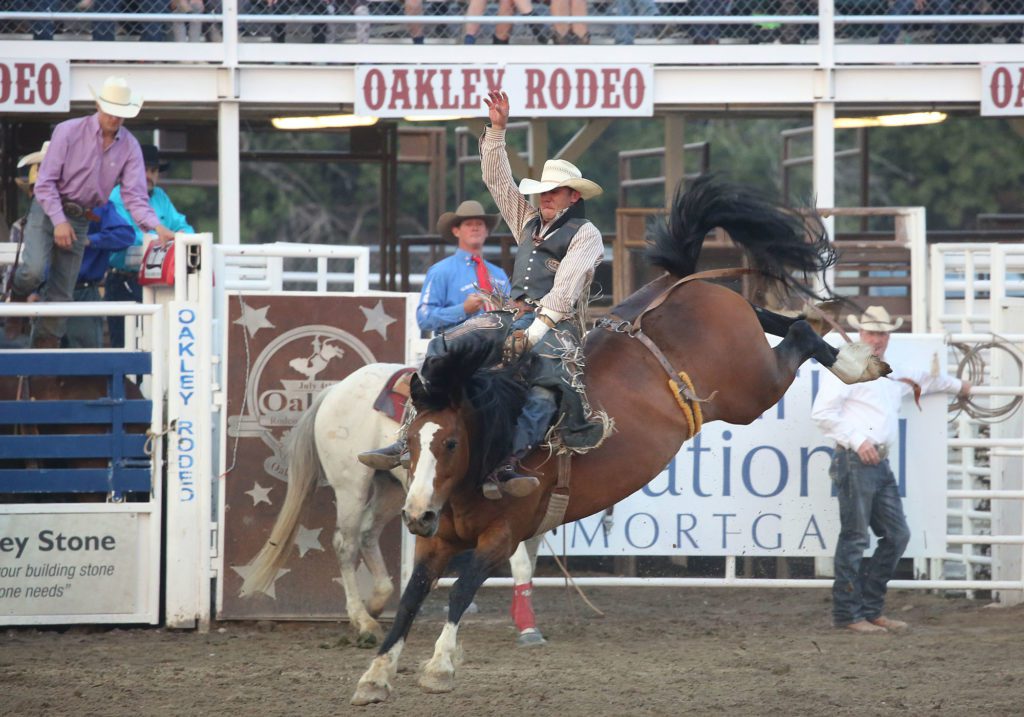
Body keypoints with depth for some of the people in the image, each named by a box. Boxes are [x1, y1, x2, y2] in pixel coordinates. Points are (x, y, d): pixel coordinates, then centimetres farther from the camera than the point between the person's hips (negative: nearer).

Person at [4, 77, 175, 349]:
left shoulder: (130, 148, 0)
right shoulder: (69, 132, -10)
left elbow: (134, 196, -5)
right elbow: (45, 181, -11)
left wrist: (156, 227, -22)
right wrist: (59, 221, -20)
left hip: (80, 221, 4)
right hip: (48, 211, -4)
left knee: (62, 294, 4)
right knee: (34, 270, -24)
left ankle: (45, 346, 11)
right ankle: (17, 298, 9)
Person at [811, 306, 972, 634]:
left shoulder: (893, 375, 21)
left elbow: (922, 380, 43)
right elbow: (822, 412, -11)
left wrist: (957, 385, 55)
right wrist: (856, 441, -16)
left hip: (880, 464, 8)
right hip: (855, 462, -8)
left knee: (897, 535, 6)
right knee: (854, 538, -8)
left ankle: (872, 609, 12)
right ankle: (847, 613, -4)